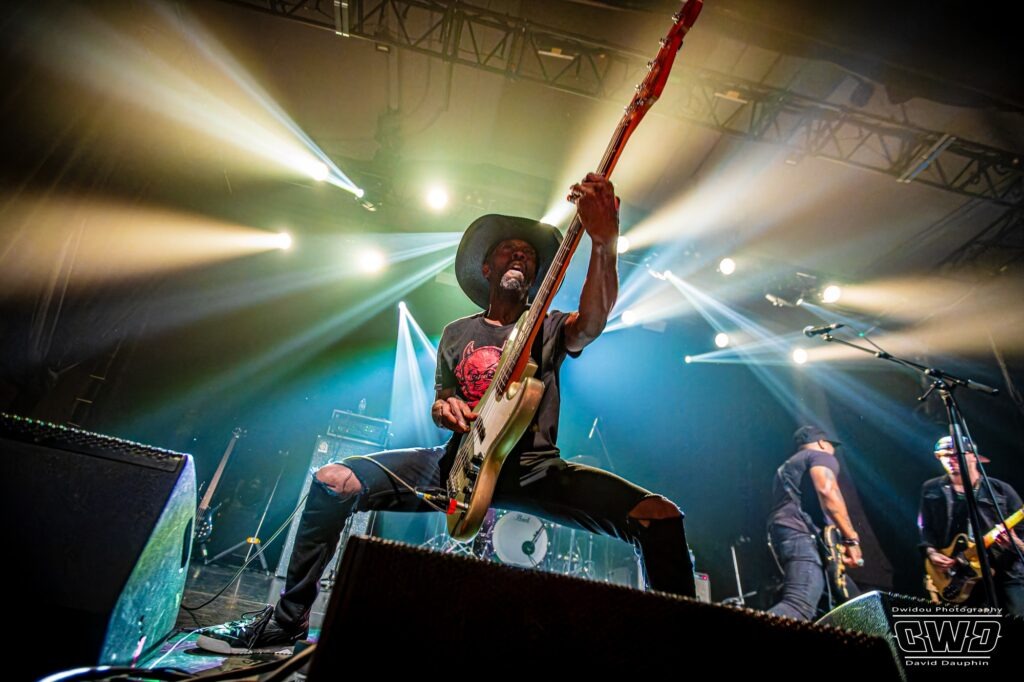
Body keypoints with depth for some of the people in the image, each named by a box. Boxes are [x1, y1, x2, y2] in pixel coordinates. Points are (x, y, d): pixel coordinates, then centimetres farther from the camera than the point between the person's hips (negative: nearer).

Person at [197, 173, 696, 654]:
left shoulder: (551, 328, 7)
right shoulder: (458, 333, 15)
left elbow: (593, 320, -16)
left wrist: (604, 243, -34)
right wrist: (444, 407, -7)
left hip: (535, 467, -1)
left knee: (660, 517, -22)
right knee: (334, 481, -12)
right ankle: (288, 620, 8)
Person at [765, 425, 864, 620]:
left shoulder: (786, 467, 35)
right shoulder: (821, 456, 9)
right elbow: (826, 490, -13)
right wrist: (851, 539, -11)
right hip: (800, 534, -10)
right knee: (799, 607, -27)